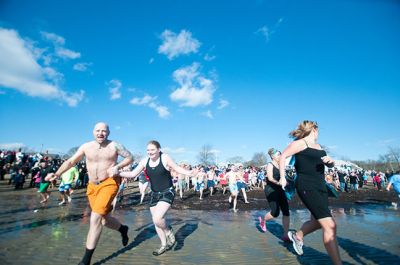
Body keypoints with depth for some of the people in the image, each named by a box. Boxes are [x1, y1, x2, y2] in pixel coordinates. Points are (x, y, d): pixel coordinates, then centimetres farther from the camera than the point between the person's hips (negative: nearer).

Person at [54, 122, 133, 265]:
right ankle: (123, 229, 44)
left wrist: (117, 166, -13)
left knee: (95, 218, -15)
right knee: (104, 219, 13)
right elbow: (70, 162, 3)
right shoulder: (86, 147, 0)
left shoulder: (114, 145, -7)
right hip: (92, 186, 5)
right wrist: (57, 174, -11)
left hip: (109, 183, -4)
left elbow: (130, 157, 0)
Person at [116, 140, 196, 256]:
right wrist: (117, 173, -12)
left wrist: (189, 172, -22)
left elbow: (178, 169, -7)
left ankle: (168, 232, 11)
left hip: (167, 193, -6)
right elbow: (132, 174, 1)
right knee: (156, 221, 13)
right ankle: (164, 245, 35)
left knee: (157, 219, -22)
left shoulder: (165, 158, -15)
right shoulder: (145, 161, -2)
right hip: (154, 195, 6)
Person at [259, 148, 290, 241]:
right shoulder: (270, 165, -6)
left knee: (286, 212, -2)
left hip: (279, 190, 7)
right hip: (270, 190, -7)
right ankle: (263, 220, 19)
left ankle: (285, 235, 7)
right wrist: (278, 183, -31)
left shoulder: (280, 166, 14)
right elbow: (270, 178, -18)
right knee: (275, 212, -11)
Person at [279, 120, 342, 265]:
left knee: (317, 222, 19)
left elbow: (331, 165, 21)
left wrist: (330, 160, -3)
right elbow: (283, 156, -9)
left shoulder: (318, 146, 18)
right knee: (330, 225, -13)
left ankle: (297, 236, 44)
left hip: (320, 186, 9)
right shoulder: (301, 143, -7)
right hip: (307, 187, -9)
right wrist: (282, 177, -13)